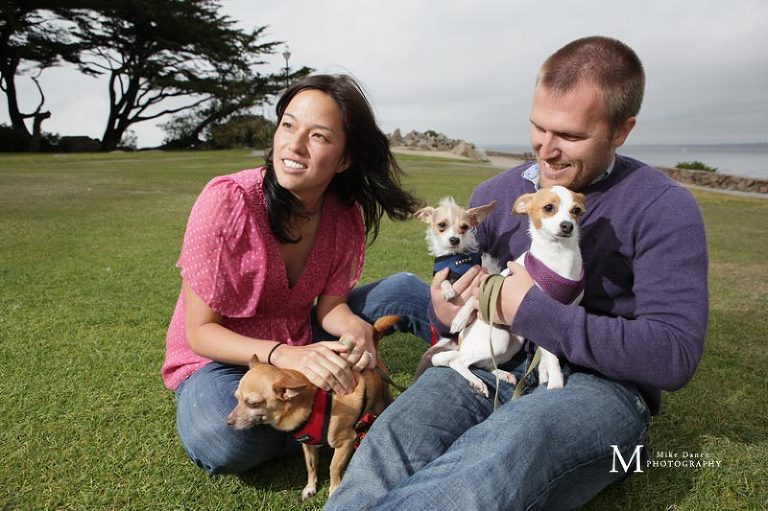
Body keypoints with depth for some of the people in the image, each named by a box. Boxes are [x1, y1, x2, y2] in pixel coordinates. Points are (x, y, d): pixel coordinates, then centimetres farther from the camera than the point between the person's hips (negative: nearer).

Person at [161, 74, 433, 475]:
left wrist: (355, 327, -29)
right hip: (220, 357, -3)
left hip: (301, 342, 4)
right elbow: (200, 331, -21)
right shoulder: (226, 201, -25)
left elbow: (330, 304, -5)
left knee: (404, 289, -7)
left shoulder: (345, 215, -11)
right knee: (223, 442, -36)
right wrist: (283, 355, -37)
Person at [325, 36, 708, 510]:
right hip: (490, 368, 4)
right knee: (396, 437, -31)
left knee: (507, 448, -39)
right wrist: (444, 312, -9)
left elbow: (674, 356, -13)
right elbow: (457, 295, 18)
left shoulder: (663, 208, -3)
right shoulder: (495, 194, 10)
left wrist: (533, 310, -18)